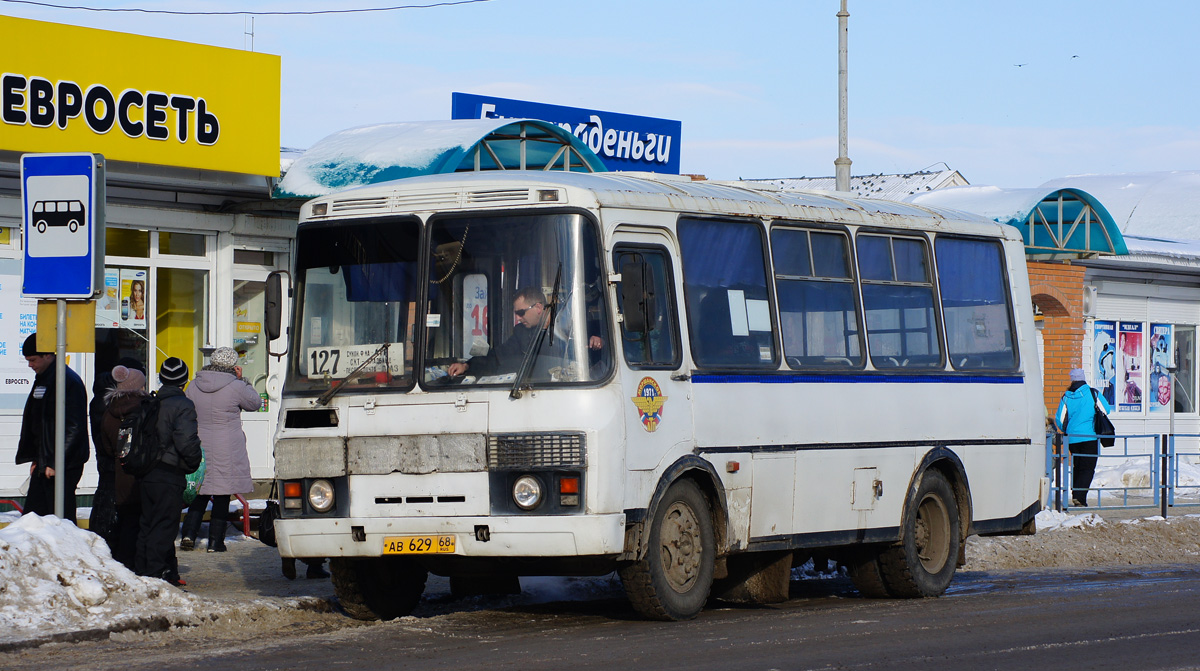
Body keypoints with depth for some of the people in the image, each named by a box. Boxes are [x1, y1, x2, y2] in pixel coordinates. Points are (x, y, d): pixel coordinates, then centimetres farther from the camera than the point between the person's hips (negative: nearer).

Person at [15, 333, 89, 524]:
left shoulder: (69, 381, -14)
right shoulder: (42, 380, 16)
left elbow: (74, 427, -19)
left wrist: (55, 463, -19)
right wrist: (35, 458, 17)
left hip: (64, 465, -10)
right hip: (44, 464, 10)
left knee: (61, 519, -9)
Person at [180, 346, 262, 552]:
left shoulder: (194, 387, 2)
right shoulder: (235, 387, -12)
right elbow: (255, 403, 4)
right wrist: (241, 380, 8)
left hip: (199, 448, 4)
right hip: (227, 451, -4)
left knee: (200, 494, 13)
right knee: (222, 497, 3)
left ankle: (189, 533, 1)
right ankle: (215, 541, 5)